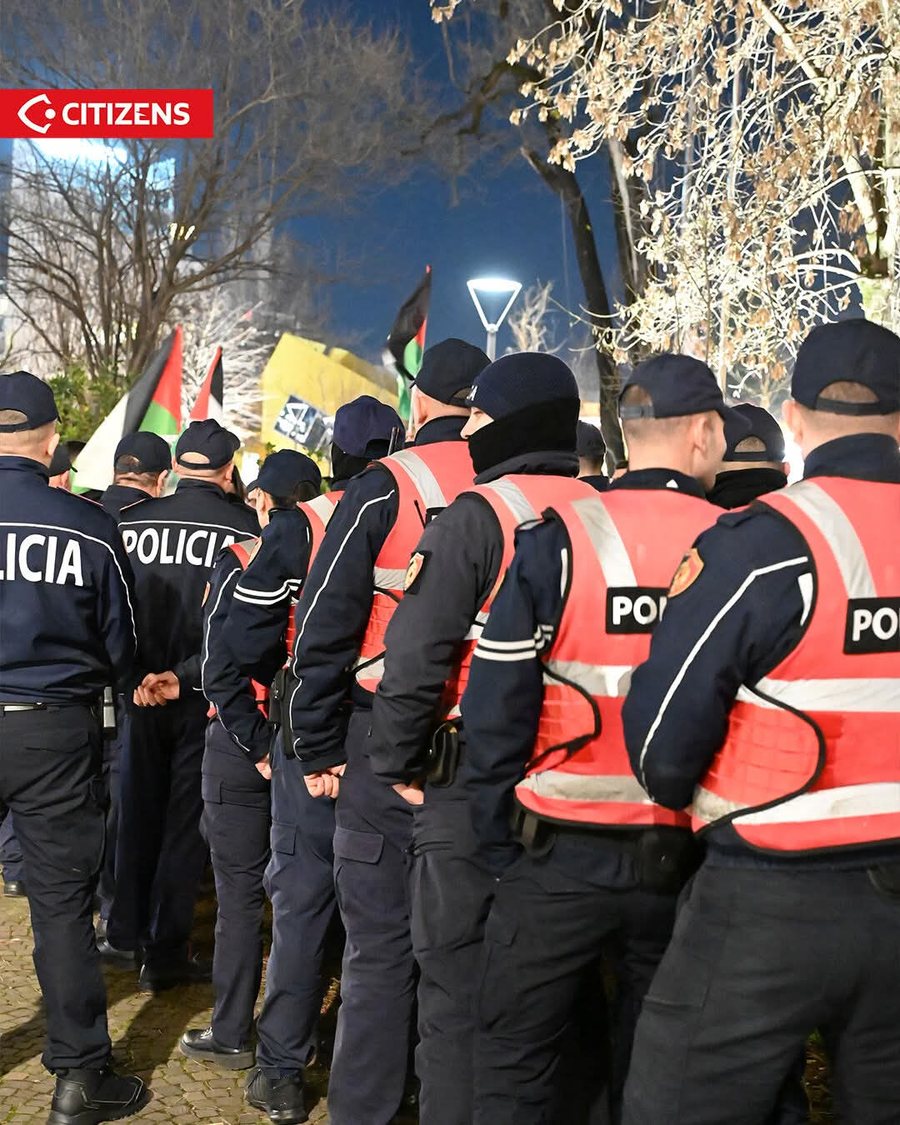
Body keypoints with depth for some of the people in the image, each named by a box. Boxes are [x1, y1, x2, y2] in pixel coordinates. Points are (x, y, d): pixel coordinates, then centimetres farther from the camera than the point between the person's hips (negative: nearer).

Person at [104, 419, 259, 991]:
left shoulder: (132, 521, -2)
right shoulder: (244, 526, -12)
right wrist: (190, 675, -16)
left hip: (140, 691, 3)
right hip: (206, 698, -3)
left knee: (137, 813, 19)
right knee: (186, 823, 7)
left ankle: (125, 932, 31)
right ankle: (166, 955, 12)